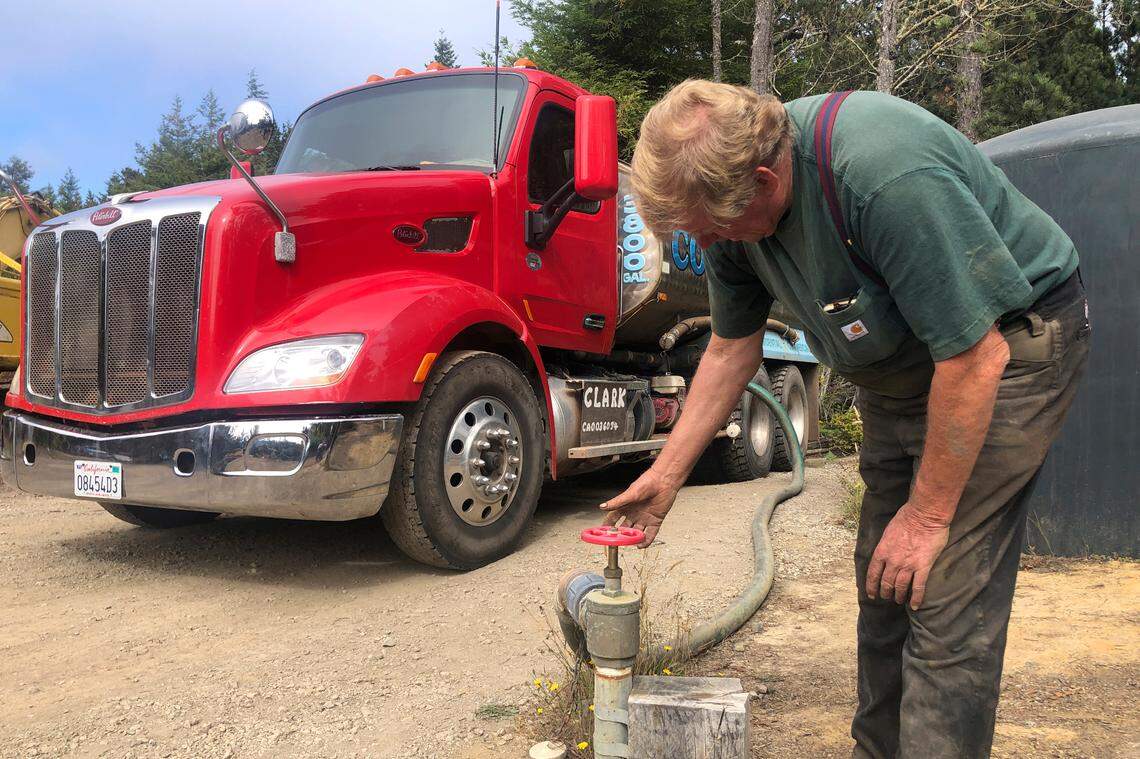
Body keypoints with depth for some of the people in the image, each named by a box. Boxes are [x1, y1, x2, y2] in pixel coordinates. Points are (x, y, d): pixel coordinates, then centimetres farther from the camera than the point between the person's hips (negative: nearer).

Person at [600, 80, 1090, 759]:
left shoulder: (886, 175, -35)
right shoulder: (729, 190, -10)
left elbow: (974, 359, -30)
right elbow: (732, 349, 4)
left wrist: (928, 515, -20)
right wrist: (667, 475, 6)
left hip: (1007, 341, -7)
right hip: (899, 362, 8)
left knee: (946, 595, -12)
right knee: (882, 578, 13)